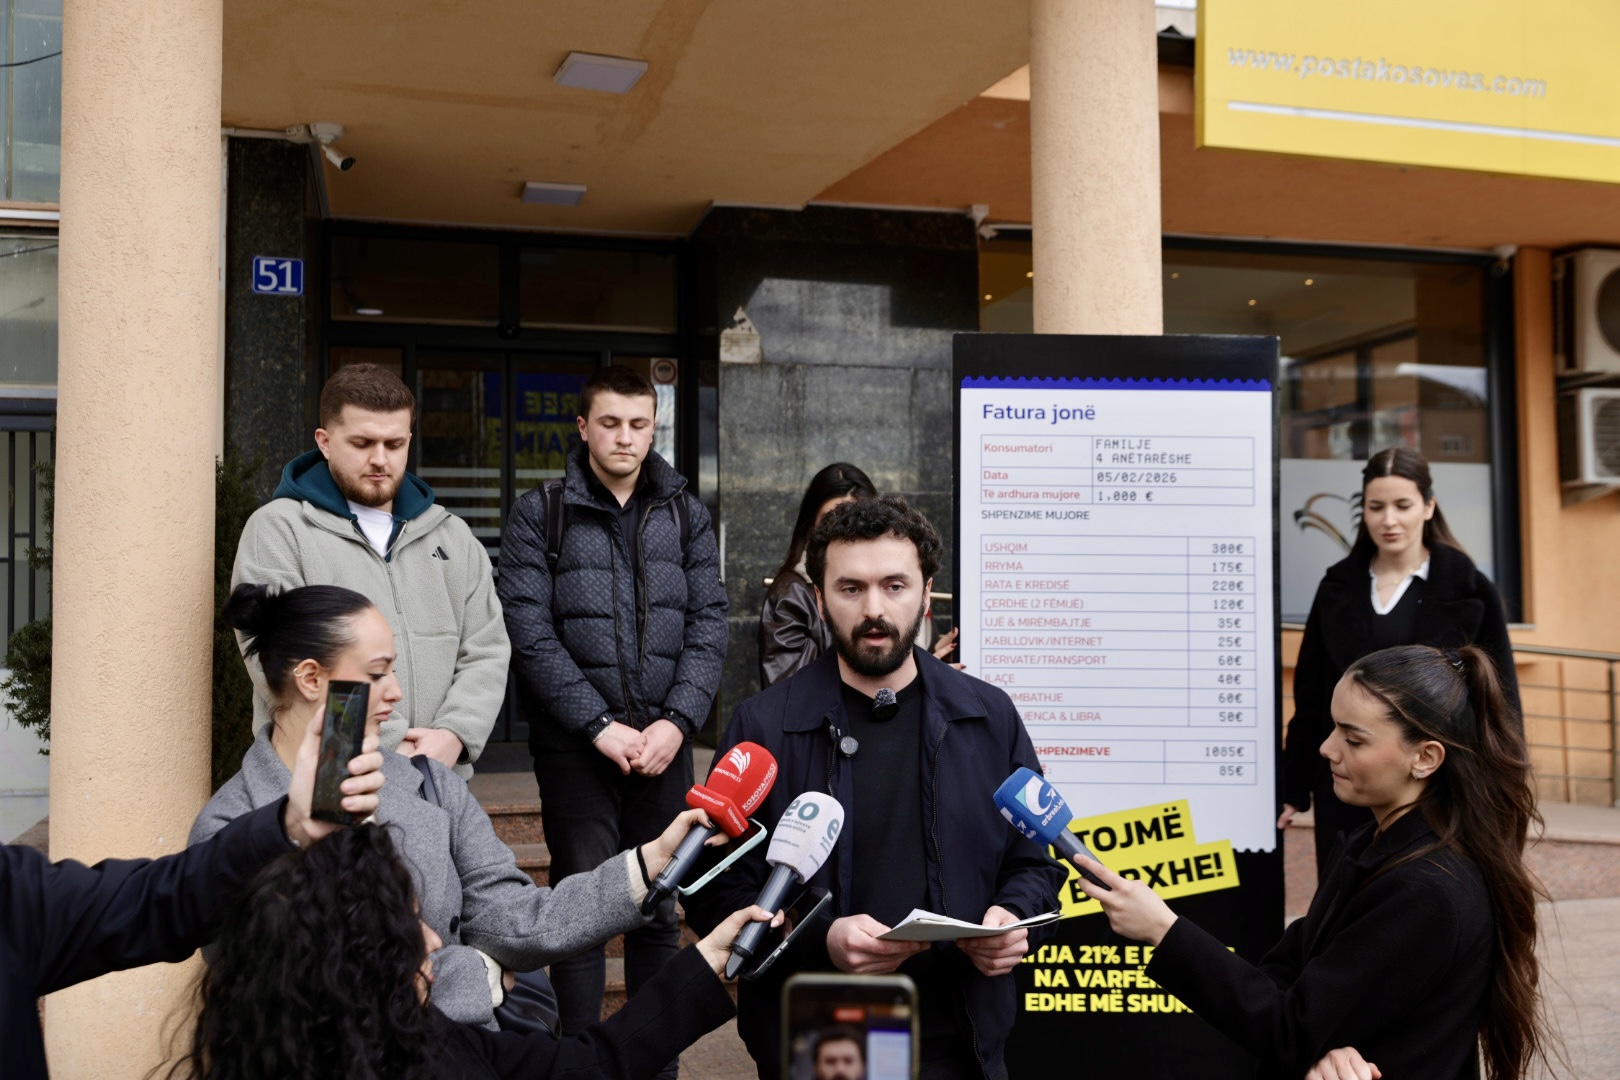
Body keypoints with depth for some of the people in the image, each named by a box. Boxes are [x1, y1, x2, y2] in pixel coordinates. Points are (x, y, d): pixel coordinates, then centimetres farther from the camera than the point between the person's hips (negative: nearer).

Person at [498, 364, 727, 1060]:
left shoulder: (686, 515, 9)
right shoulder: (539, 516, 0)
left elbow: (708, 624, 3)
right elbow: (531, 633, -7)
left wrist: (675, 722, -10)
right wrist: (600, 726, -14)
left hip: (664, 741, 3)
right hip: (575, 744, -3)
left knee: (659, 911, 11)